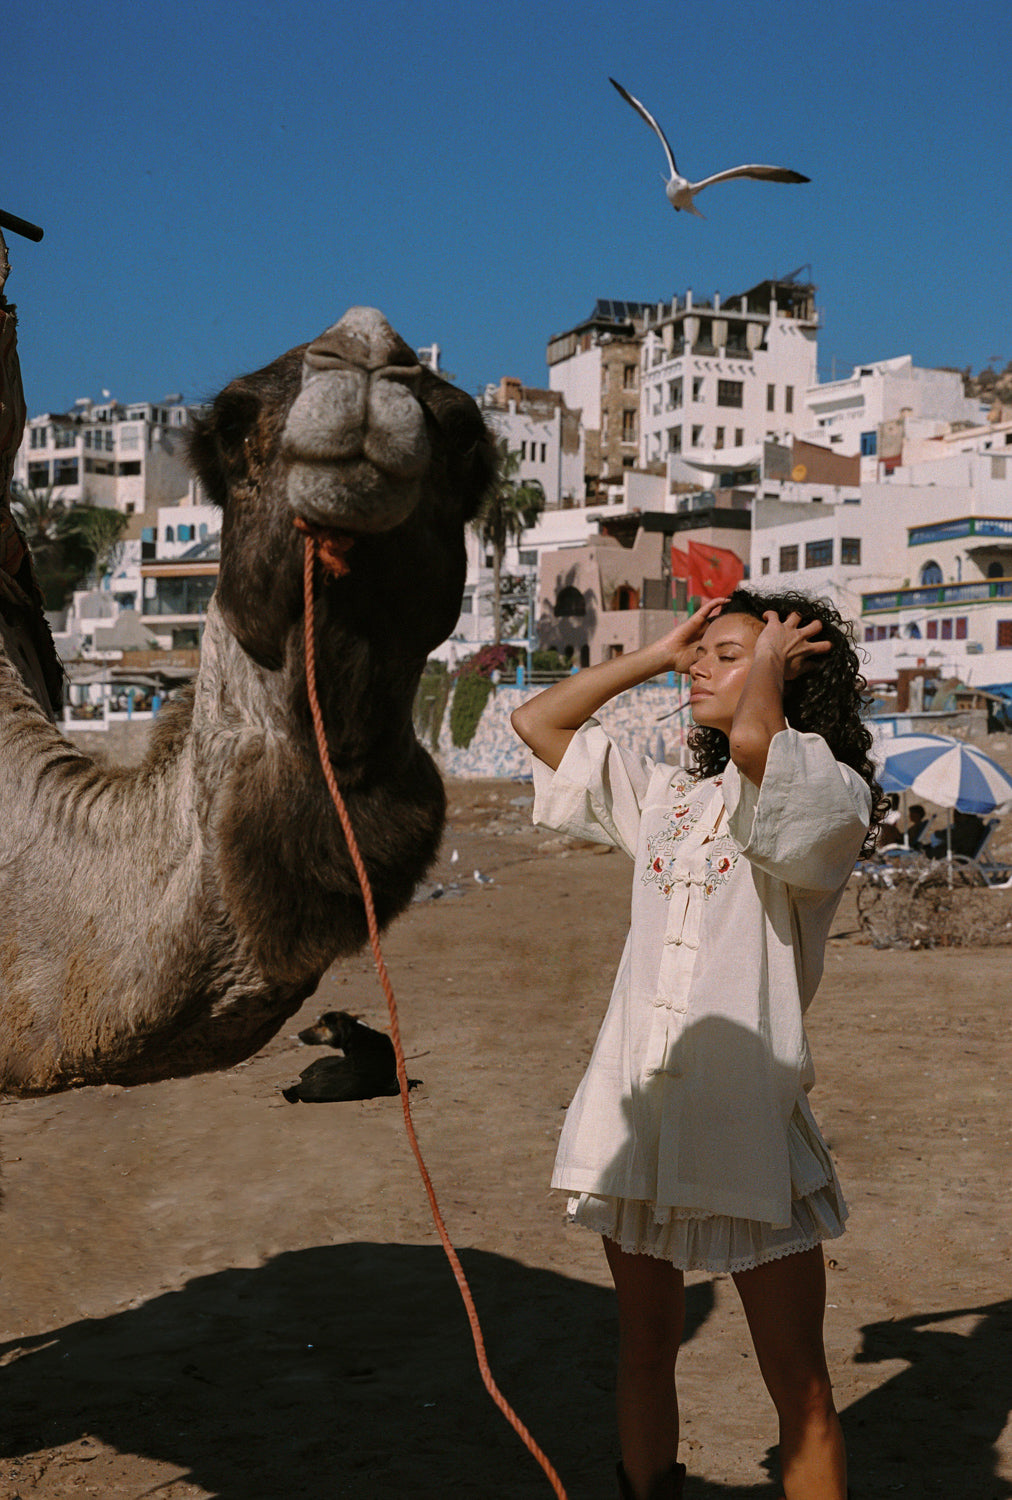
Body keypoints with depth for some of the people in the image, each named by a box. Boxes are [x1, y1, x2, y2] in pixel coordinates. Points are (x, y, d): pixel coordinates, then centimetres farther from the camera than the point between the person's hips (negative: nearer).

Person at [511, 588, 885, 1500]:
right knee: (645, 1354, 18)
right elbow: (537, 723, 19)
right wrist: (658, 654, 15)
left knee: (799, 1388, 4)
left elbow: (753, 740, -29)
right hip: (638, 1108, 6)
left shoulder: (830, 794, -7)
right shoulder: (667, 798, 14)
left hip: (748, 1115, -6)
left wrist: (770, 662, -8)